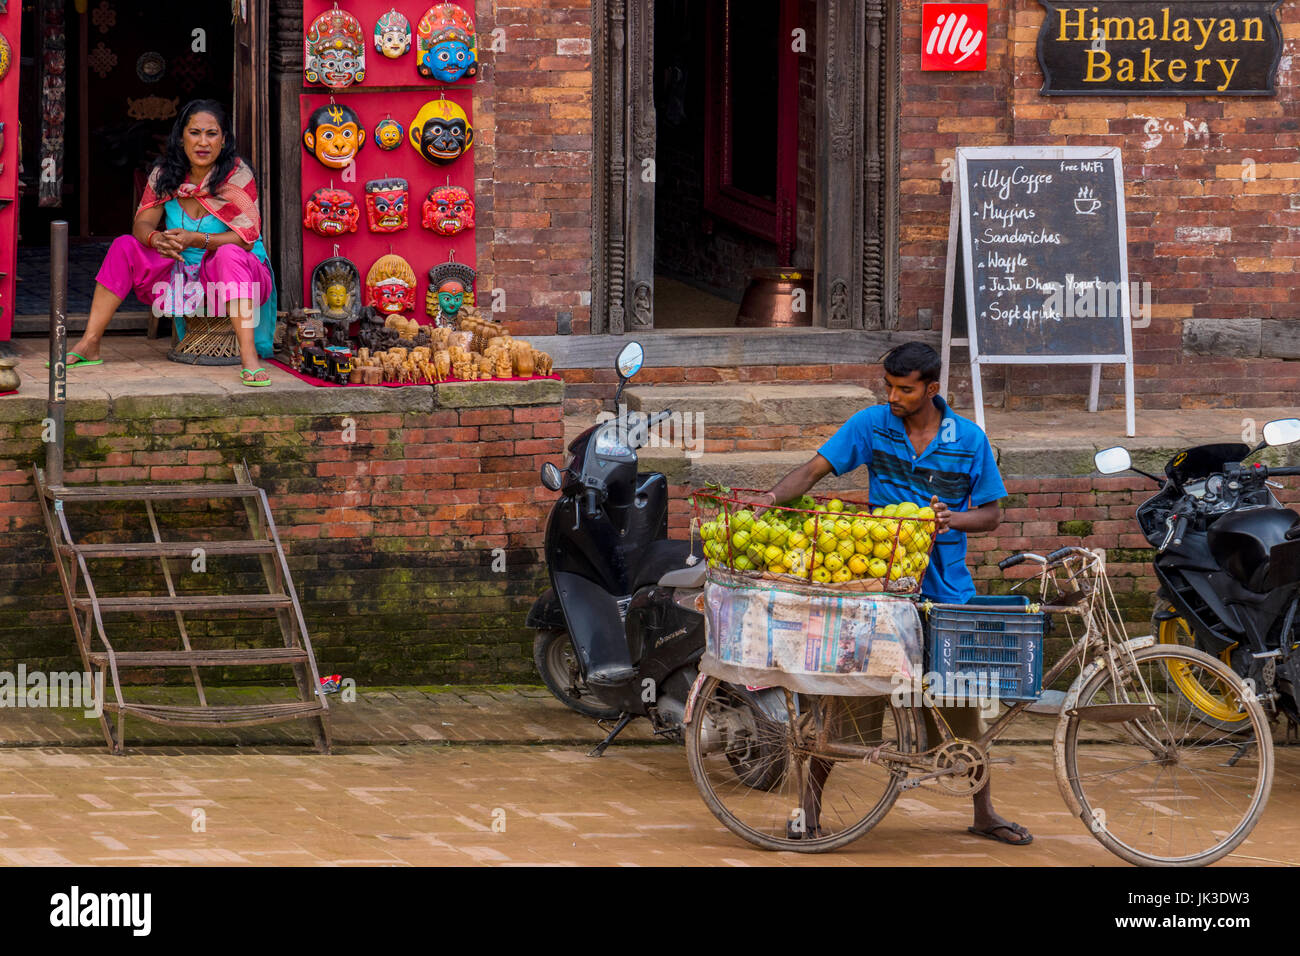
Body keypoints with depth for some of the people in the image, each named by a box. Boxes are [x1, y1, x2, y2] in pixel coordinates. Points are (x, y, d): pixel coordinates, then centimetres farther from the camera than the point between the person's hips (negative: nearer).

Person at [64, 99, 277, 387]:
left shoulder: (237, 176, -13)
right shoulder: (165, 175, -1)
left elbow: (246, 239, -20)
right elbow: (142, 224, -6)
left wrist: (196, 239, -34)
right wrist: (156, 239, -32)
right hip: (182, 277, 5)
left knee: (229, 254, -37)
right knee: (124, 247, -10)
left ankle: (249, 358, -49)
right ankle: (89, 346, -10)